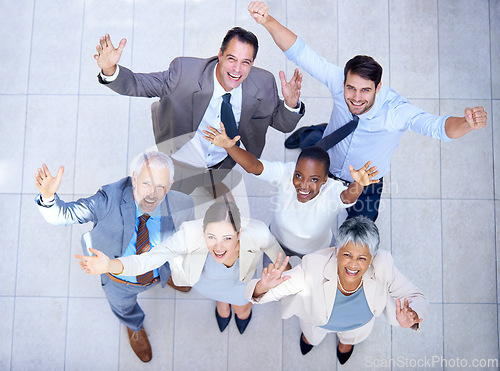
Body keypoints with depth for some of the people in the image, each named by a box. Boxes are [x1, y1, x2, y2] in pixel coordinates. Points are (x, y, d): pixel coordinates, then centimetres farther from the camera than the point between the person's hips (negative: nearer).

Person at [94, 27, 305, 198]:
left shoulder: (263, 84, -21)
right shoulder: (185, 70, -28)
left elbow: (282, 124, -9)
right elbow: (138, 84, -22)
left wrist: (291, 104, -32)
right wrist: (110, 70, -43)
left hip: (227, 165, 2)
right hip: (181, 165, -2)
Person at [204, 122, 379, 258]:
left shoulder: (331, 191, -37)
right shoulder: (285, 173, -34)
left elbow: (348, 196, -59)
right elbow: (253, 166, -47)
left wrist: (357, 185, -82)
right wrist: (229, 146, -64)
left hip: (316, 251, -1)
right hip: (278, 242, 1)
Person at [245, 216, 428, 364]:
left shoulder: (383, 265, -41)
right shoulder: (313, 268, -46)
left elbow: (417, 298, -28)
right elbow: (257, 294, -41)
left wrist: (412, 317, -52)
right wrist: (264, 286, -66)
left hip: (360, 323, 2)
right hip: (318, 320, -1)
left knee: (351, 336, 39)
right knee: (313, 337, 36)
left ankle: (346, 340, 76)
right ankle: (309, 336, 73)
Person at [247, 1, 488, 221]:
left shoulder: (396, 110, -34)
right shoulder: (339, 81, -29)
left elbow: (436, 126, -45)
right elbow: (300, 52, -32)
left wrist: (467, 123, -68)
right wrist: (268, 21, -45)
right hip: (325, 173, 2)